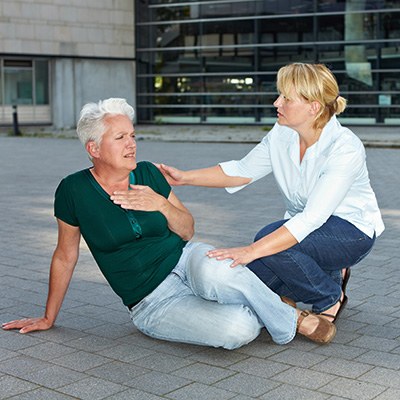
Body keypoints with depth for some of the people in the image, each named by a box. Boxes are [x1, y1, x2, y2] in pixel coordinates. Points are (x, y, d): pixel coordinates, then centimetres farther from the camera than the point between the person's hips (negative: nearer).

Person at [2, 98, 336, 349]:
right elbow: (65, 257, 4)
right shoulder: (74, 191, -9)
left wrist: (162, 204, -13)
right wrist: (48, 318, 12)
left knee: (215, 273, -38)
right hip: (154, 304, -2)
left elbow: (187, 230, 8)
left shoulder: (148, 174, 0)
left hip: (186, 259, 3)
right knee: (237, 329, -31)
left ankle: (292, 317, -13)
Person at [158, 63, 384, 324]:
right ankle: (331, 276, 9)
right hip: (303, 226, 7)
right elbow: (243, 171, 6)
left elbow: (313, 217, -36)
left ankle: (330, 300, -6)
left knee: (270, 240, -32)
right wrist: (185, 177, -4)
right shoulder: (281, 135, -8)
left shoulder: (346, 148, -28)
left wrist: (251, 251, -44)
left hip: (352, 231, -7)